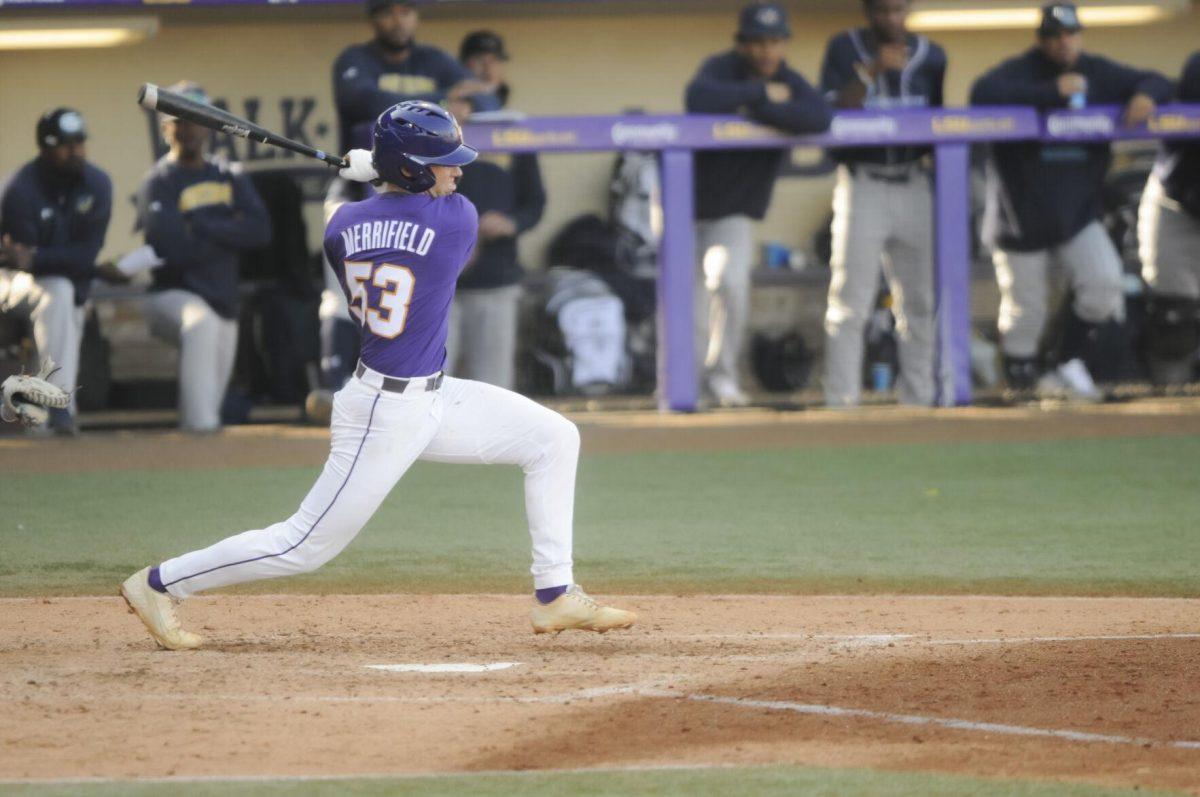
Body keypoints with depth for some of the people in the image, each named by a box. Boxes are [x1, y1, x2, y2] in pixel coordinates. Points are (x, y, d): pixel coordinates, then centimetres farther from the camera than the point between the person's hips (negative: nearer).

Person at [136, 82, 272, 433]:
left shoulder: (229, 178, 12)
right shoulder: (158, 183, -6)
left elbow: (261, 230, -4)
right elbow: (176, 250, -20)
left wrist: (204, 227, -13)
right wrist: (230, 233, -7)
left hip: (222, 300, 6)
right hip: (171, 295, -6)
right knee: (202, 322, -38)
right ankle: (200, 424, -43)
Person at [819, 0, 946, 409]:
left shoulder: (930, 56, 9)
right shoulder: (844, 49, 0)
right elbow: (831, 112, -12)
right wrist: (871, 71, -21)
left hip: (915, 186, 4)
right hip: (863, 186, -4)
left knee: (921, 300, 7)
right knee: (850, 302, -8)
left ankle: (919, 398, 14)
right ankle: (841, 402, -7)